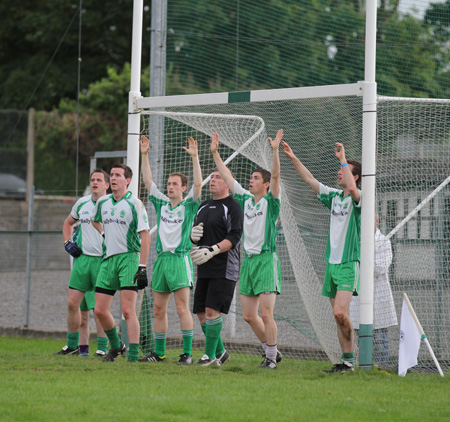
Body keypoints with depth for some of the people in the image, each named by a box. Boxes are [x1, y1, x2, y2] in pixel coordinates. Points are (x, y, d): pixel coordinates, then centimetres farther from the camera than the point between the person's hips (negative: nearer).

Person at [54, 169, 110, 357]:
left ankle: (102, 348, 4)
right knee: (73, 303, -2)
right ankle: (73, 345, 7)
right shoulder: (82, 203, 10)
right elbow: (68, 223, 27)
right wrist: (68, 243, 12)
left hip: (103, 261, -4)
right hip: (82, 258, 4)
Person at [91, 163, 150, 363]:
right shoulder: (102, 202, 11)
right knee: (100, 310, 4)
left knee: (127, 310, -14)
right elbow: (94, 220, 35)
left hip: (129, 258, -6)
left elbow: (145, 236, -9)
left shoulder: (134, 203, -7)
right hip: (108, 259, 6)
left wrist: (142, 267, -15)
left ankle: (133, 357, -14)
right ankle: (116, 346, 26)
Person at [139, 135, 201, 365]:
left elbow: (198, 184, -12)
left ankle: (187, 353, -10)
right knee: (159, 309, 7)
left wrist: (194, 157, -18)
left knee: (182, 308, -10)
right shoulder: (161, 203, 14)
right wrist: (144, 155, 9)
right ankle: (159, 352, 14)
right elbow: (148, 181, 15)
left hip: (180, 258, -6)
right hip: (161, 259, 6)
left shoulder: (188, 206, 1)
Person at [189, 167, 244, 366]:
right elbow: (195, 233, 25)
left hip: (224, 269, -8)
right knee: (201, 312, 6)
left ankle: (210, 355, -8)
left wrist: (213, 250, -24)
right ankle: (220, 352, 20)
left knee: (212, 310, -14)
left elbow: (234, 238, -14)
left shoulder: (232, 207, -6)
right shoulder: (204, 206, 18)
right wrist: (193, 234, 0)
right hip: (204, 269, 8)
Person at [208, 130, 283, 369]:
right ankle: (271, 351, 21)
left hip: (266, 260, -7)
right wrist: (215, 153, 18)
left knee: (266, 314, -10)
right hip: (248, 260, 7)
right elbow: (227, 177, 18)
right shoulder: (246, 199, 13)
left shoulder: (270, 202, -3)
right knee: (249, 316, 7)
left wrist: (275, 150, -27)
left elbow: (275, 176, -18)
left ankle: (271, 358, -2)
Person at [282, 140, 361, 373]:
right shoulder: (334, 196, 14)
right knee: (338, 314, 5)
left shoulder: (357, 199, -6)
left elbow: (352, 188, -29)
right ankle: (345, 360, 7)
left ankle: (349, 359, -10)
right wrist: (293, 158, 11)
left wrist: (343, 158, -23)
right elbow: (309, 179, 18)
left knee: (340, 312, -18)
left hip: (348, 264, -8)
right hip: (332, 262, 8)